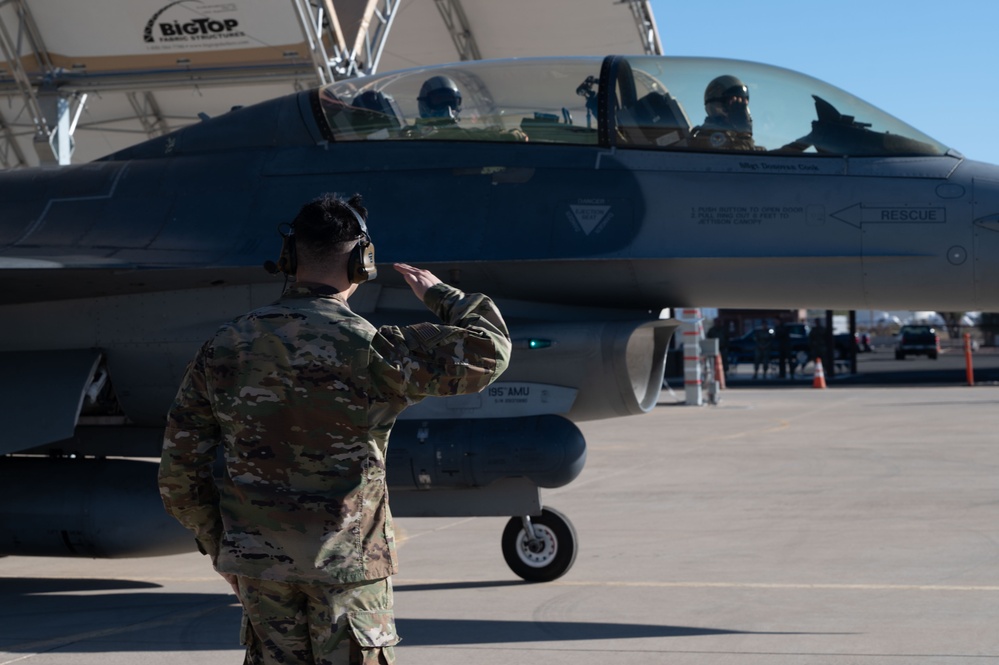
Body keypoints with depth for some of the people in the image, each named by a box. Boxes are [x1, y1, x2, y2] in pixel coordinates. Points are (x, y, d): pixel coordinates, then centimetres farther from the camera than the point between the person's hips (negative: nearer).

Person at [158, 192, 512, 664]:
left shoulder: (227, 347, -2)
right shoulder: (367, 351, -16)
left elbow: (180, 466, 3)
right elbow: (488, 349, -14)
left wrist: (218, 547, 14)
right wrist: (439, 296, 4)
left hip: (258, 560, 4)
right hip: (347, 561, -4)